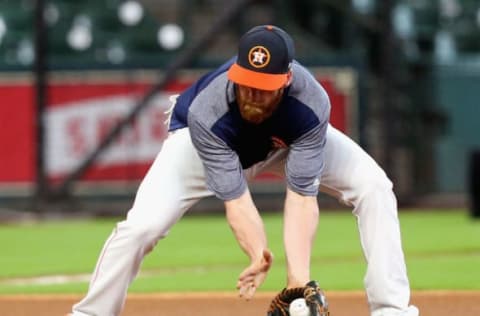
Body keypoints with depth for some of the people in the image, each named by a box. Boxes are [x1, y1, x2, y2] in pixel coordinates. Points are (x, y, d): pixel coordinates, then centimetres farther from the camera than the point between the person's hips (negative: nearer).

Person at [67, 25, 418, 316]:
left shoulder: (312, 104, -39)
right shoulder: (206, 113, -42)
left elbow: (302, 196, -37)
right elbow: (236, 199, -39)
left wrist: (299, 279, -45)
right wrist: (260, 257, -56)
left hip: (289, 137, 2)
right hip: (207, 140, -2)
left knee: (373, 188, -19)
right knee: (141, 226, -22)